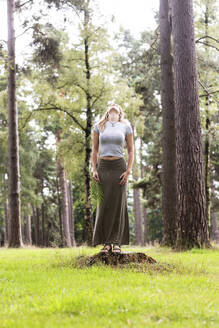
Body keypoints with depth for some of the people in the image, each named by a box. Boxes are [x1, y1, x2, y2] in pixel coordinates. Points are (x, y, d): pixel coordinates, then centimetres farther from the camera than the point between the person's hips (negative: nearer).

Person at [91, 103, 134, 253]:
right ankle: (106, 242, 2)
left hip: (119, 167, -1)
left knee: (118, 203, -3)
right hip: (103, 167, 1)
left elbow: (131, 150, 5)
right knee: (104, 204, -2)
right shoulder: (99, 126, 9)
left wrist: (128, 170, -6)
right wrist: (94, 170, -1)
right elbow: (94, 150, 9)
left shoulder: (126, 126, 6)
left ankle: (117, 242, 2)